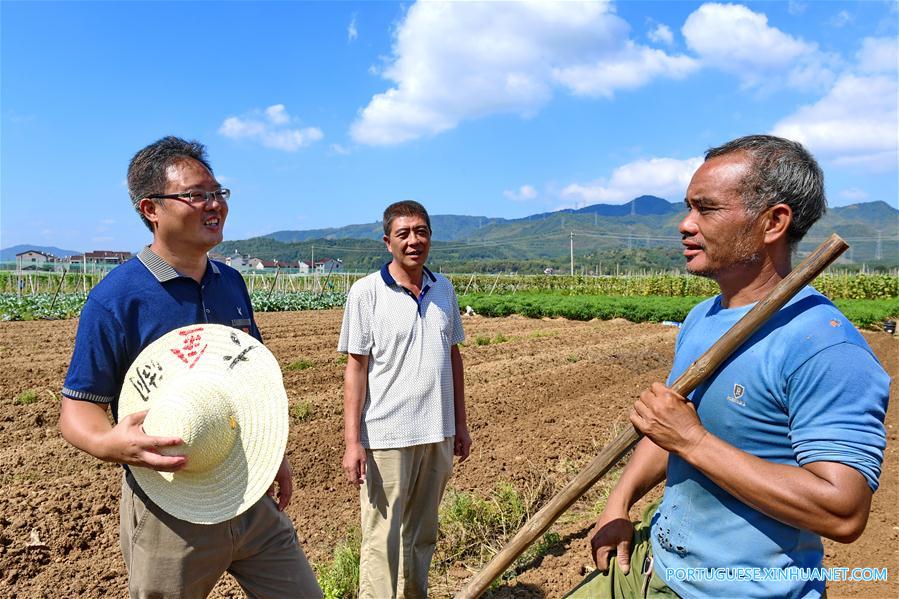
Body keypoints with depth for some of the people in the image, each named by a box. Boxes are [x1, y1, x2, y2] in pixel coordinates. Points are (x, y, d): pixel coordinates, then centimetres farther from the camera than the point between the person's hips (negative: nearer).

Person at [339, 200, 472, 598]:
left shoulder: (443, 288, 7)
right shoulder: (366, 292, -8)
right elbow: (355, 368, -9)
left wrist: (460, 423, 13)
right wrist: (352, 442, -12)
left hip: (437, 434, 5)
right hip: (386, 437, -5)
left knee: (422, 536, 19)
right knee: (383, 541, 3)